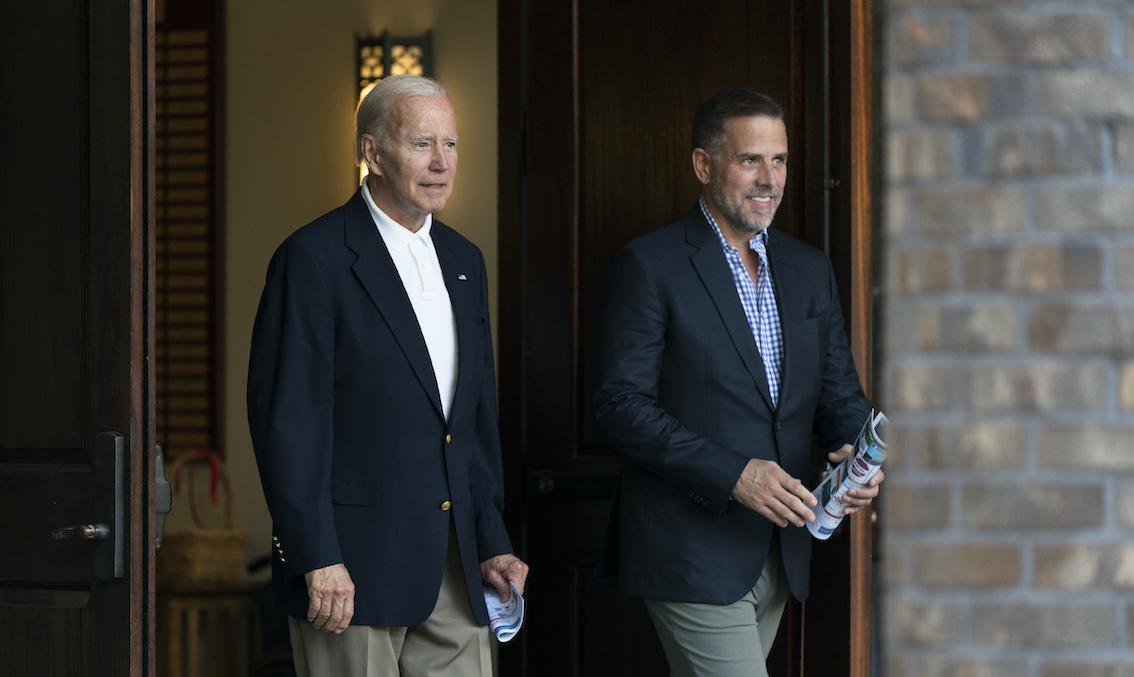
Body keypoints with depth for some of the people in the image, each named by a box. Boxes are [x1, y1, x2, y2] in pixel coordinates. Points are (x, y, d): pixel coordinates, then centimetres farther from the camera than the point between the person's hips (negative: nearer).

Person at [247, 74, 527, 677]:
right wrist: (316, 560, -17)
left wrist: (492, 542, 12)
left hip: (453, 568, 7)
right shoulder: (316, 258, -8)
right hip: (353, 567, -6)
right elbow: (286, 418, -13)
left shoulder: (463, 261, 14)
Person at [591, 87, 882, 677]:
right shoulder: (648, 266, -7)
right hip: (691, 556, -6)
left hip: (777, 555, 6)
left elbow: (839, 392, 16)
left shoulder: (808, 270, 13)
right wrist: (733, 474, -22)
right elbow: (620, 408, -13)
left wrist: (857, 452, -7)